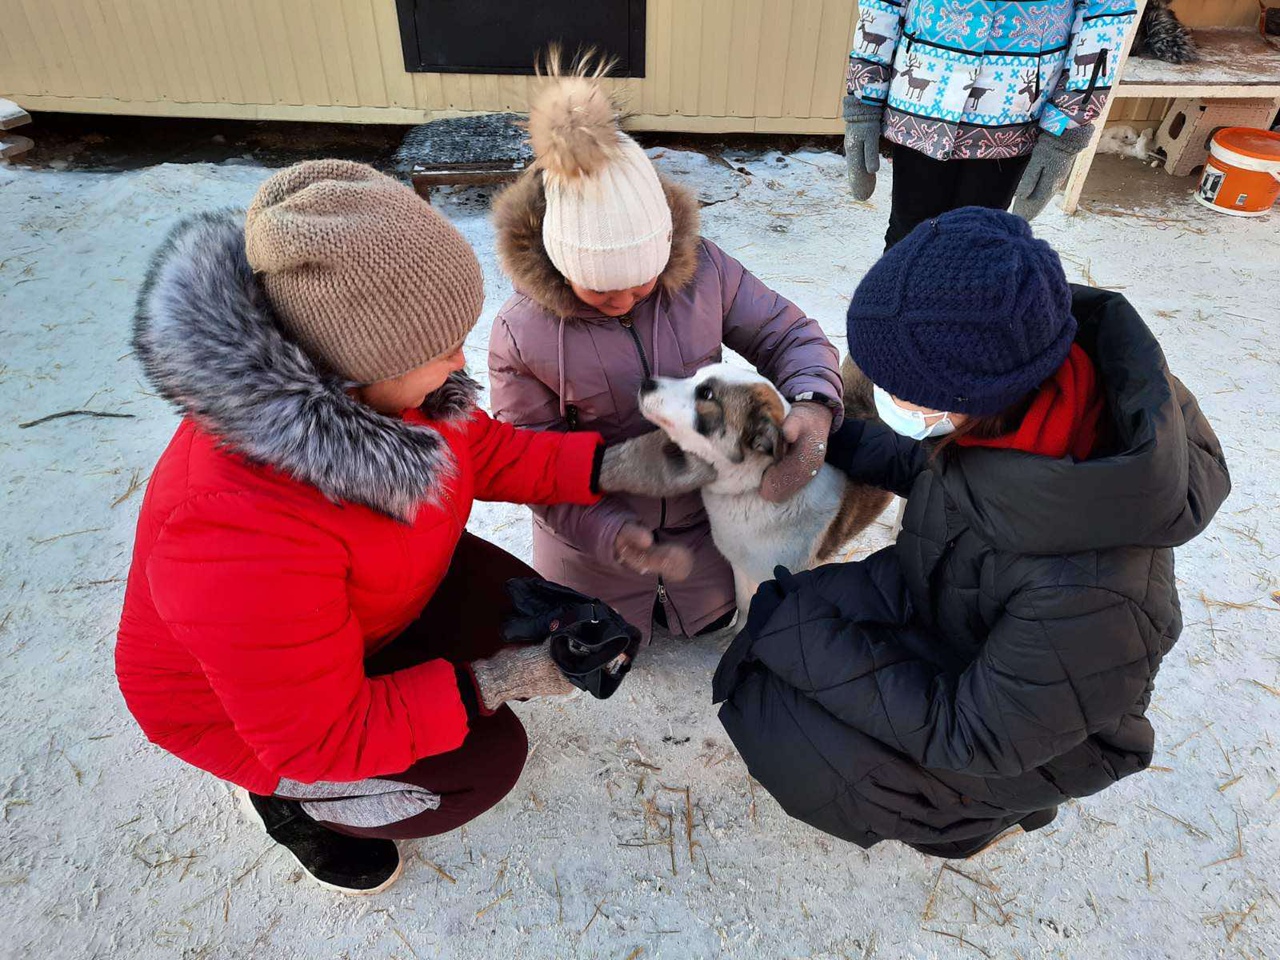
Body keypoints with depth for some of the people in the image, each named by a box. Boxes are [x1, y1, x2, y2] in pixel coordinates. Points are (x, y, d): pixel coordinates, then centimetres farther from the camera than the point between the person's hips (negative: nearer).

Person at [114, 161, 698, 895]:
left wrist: (613, 465, -14)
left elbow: (480, 450, -4)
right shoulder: (244, 531, -43)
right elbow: (320, 737, -30)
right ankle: (293, 801, 16)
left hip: (373, 593, 7)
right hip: (239, 697, -6)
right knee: (485, 761, -10)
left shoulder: (356, 375, -22)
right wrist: (492, 683, -32)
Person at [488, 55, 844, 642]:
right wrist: (612, 536, -32)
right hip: (592, 536, -2)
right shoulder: (519, 335, -25)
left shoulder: (703, 268, -18)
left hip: (701, 518, 2)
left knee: (712, 619, 25)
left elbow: (790, 336, -8)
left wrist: (814, 406, -31)